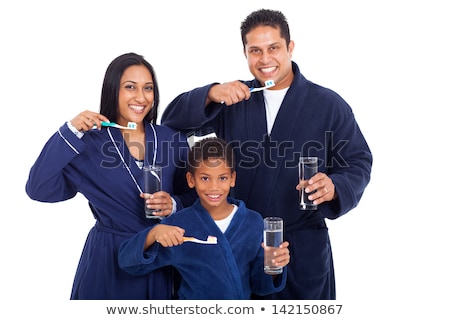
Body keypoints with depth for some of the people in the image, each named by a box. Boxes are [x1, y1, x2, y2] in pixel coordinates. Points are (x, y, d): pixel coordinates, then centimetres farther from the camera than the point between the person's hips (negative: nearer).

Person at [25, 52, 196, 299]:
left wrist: (174, 205, -15)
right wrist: (70, 132, -20)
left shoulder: (173, 139, -1)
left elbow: (193, 195, 7)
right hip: (109, 260, -2)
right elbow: (38, 190, -15)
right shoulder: (89, 143, -7)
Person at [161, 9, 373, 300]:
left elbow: (358, 161, -1)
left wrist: (334, 186, -24)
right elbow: (173, 120, 0)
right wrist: (209, 95, -20)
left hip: (303, 245, -2)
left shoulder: (329, 104, -1)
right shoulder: (231, 101, 7)